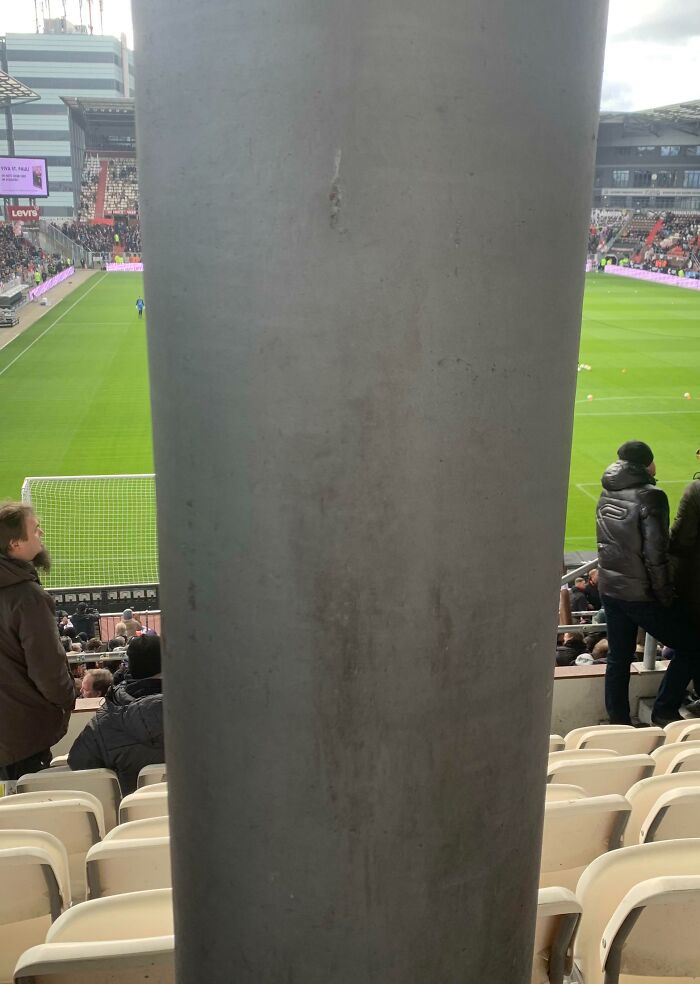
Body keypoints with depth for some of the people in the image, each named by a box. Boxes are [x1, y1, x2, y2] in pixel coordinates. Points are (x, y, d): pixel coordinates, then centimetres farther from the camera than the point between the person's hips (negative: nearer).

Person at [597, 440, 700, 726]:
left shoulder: (607, 494, 5)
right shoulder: (650, 496, -17)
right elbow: (655, 554, -19)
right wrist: (665, 596, -11)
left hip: (610, 589, 7)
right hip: (641, 593, -7)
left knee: (618, 658, 16)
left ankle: (618, 724, 22)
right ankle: (664, 712, 11)